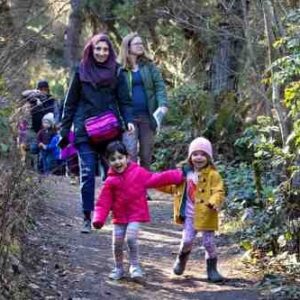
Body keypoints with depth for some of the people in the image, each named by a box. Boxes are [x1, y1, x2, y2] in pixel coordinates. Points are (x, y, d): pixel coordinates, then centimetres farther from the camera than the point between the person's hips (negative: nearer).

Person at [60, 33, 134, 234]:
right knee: (87, 173, -6)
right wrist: (65, 130, 7)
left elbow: (124, 101, 6)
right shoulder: (82, 72, 7)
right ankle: (87, 218, -2)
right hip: (85, 132, 0)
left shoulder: (117, 72, 7)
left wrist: (128, 121, -12)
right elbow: (70, 103, 11)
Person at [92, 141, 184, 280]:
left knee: (131, 238, -18)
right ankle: (118, 268, 26)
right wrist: (99, 219, -14)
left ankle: (134, 266, 0)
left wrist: (177, 176, -8)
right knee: (117, 243, 5)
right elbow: (104, 202, -2)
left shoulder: (138, 172, -5)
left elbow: (156, 179, -4)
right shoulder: (110, 181, -2)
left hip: (136, 214, -3)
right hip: (119, 216, 3)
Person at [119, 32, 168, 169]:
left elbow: (159, 86, 4)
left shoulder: (149, 66, 10)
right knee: (130, 152, -13)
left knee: (146, 153, 10)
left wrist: (163, 104, -12)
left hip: (147, 115, 4)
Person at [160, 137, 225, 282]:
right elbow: (174, 187, 22)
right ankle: (181, 259, 30)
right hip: (190, 215, 3)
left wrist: (214, 203, -36)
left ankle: (212, 269, 17)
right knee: (187, 240, 0)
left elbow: (218, 192, -16)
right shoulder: (186, 173, 7)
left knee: (209, 242, 3)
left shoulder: (212, 174, -9)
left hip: (205, 215, -3)